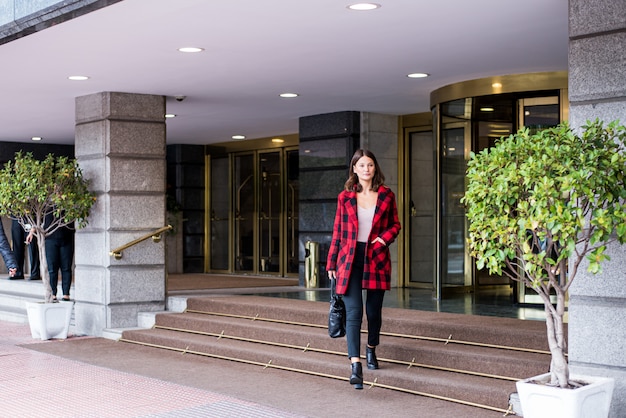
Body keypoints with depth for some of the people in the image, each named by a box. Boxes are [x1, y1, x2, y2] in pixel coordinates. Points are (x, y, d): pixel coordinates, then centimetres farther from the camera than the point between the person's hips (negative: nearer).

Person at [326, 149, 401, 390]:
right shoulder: (345, 197, 3)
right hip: (350, 259, -1)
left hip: (376, 258, 1)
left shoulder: (386, 196, 4)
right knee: (353, 311, -12)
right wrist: (331, 263, 8)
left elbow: (395, 225, 14)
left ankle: (371, 349, 38)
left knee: (373, 310, 10)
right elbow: (338, 232, 7)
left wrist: (385, 237, -8)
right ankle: (355, 365, -19)